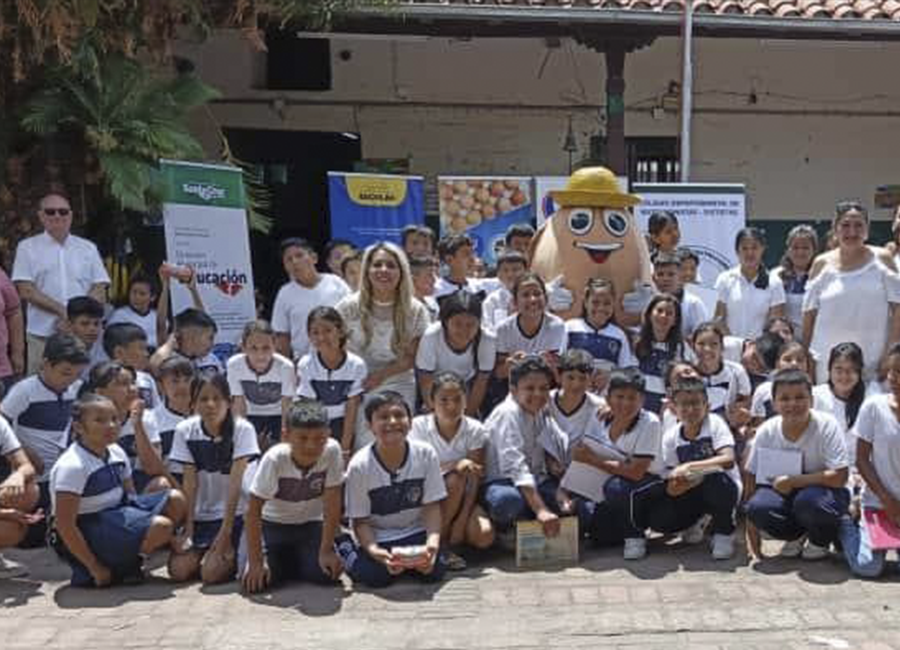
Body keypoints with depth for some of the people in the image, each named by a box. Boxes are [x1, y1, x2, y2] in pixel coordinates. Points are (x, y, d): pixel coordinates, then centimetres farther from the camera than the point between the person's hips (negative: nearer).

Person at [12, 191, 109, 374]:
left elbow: (100, 290, 8)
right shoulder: (28, 247, 7)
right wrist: (61, 310, -13)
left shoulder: (88, 248, 13)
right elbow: (26, 291, -2)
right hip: (42, 335, -2)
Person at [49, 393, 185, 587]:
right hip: (85, 533, -9)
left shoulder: (116, 453, 2)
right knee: (160, 527, -24)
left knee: (175, 499, 0)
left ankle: (129, 560, 4)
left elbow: (130, 497, 14)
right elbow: (64, 525, -22)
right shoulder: (72, 466, -21)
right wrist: (95, 569, -19)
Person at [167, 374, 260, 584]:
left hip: (233, 514, -3)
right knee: (179, 570, -12)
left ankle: (232, 556, 13)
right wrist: (188, 531, -10)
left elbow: (235, 482, -16)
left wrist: (226, 531, -19)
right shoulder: (185, 431, -4)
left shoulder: (242, 429, -14)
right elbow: (189, 483, -5)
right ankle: (200, 552, 19)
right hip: (200, 515, 3)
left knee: (212, 572, -19)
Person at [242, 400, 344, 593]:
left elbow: (332, 503, -19)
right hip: (274, 524, -1)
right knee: (257, 580, -19)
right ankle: (283, 558, 16)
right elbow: (254, 511, -24)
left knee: (327, 574, -20)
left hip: (311, 523, 1)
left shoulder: (332, 450, -27)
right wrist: (255, 562, -26)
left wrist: (326, 551, -19)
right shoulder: (274, 458, -29)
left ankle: (296, 560, 16)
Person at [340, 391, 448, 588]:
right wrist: (374, 551, -31)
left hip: (415, 532, 2)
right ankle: (345, 549, 10)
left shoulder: (426, 454, -15)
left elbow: (432, 507, -9)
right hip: (376, 537, -2)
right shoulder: (359, 465, -20)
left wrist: (433, 542, -26)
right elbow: (360, 521, -13)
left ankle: (405, 560, 15)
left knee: (435, 570, -18)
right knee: (376, 575, -21)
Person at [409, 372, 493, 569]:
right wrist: (454, 464, -34)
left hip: (462, 499, 1)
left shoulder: (475, 430, -9)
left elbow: (474, 481, -12)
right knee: (455, 478, -33)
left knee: (484, 536, -27)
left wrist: (461, 521, -23)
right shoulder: (419, 426, -10)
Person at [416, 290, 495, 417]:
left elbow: (481, 383, -17)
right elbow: (426, 383, -22)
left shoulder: (488, 340, -30)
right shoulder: (431, 336, -32)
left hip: (467, 390, 1)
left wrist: (467, 416, -15)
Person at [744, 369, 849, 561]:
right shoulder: (766, 431, -10)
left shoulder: (827, 426, -19)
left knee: (808, 500, -36)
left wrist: (792, 481, -23)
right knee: (758, 506, -28)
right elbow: (752, 478, -6)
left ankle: (821, 540, 1)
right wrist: (752, 536, -7)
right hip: (785, 494, 3)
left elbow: (839, 477, -24)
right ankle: (796, 536, 7)